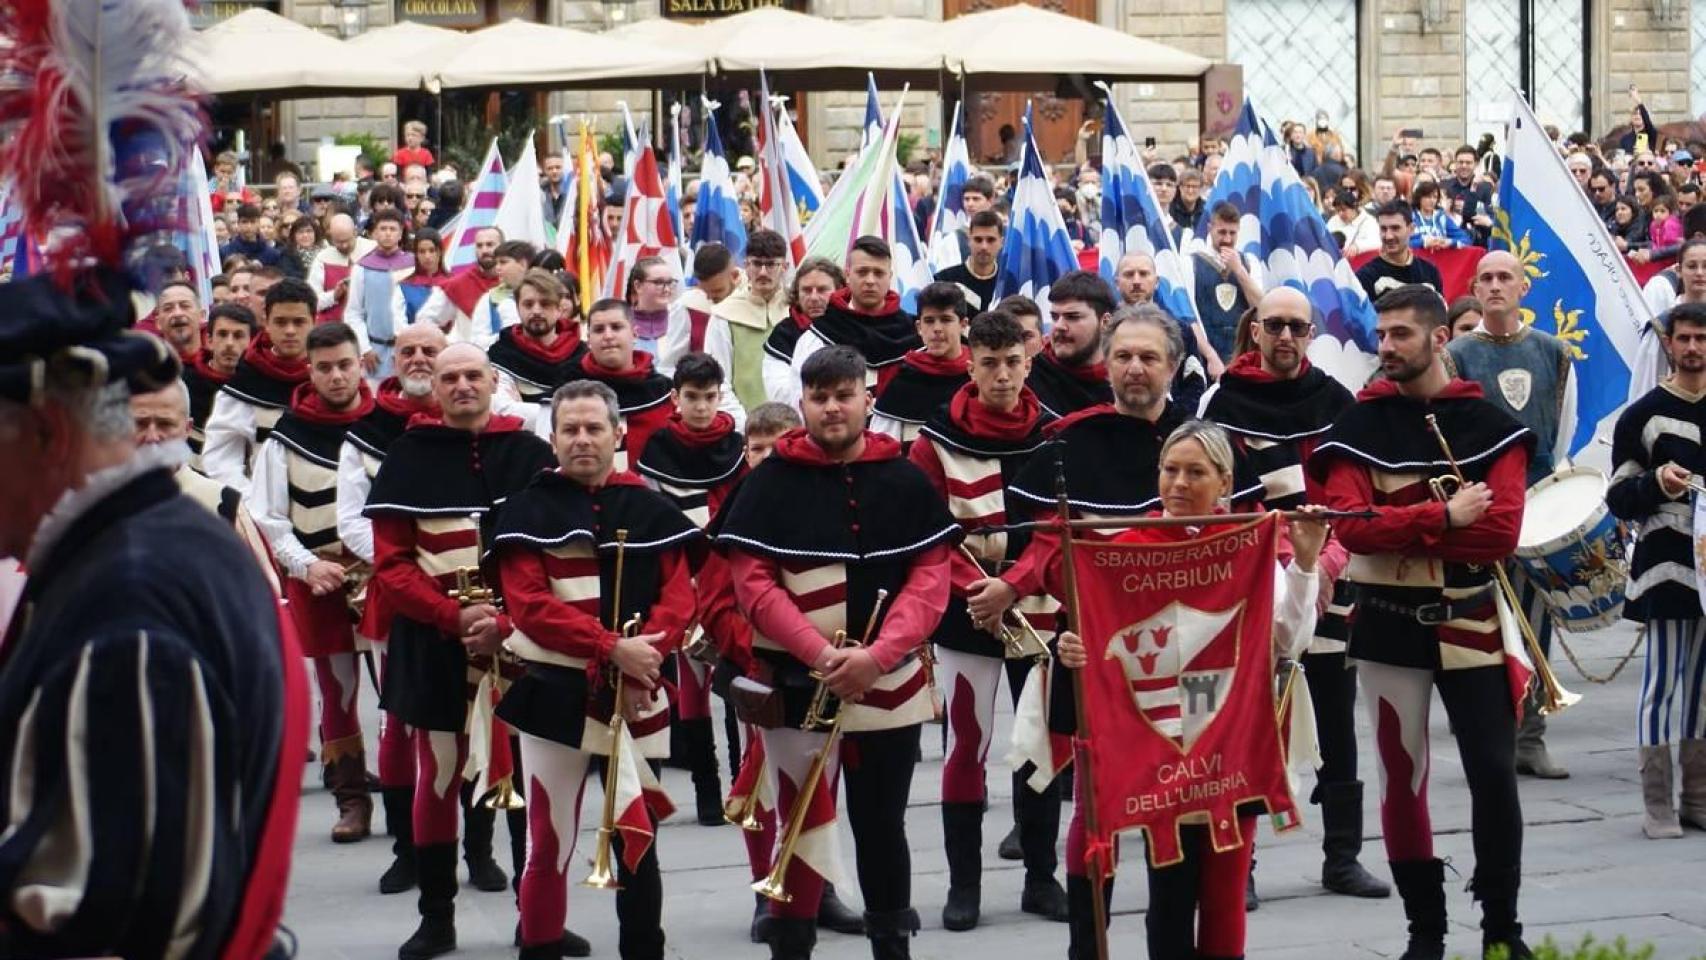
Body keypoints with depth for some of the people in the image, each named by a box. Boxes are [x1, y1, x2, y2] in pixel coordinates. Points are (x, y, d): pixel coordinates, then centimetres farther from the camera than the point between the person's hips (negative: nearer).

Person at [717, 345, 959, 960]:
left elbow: (930, 580, -1)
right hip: (797, 684, -2)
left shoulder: (906, 483, 4)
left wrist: (877, 656, -16)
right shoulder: (770, 484, -1)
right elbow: (753, 584, -8)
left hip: (889, 685, 2)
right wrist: (819, 652, -20)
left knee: (882, 825, 12)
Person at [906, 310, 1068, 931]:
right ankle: (964, 883, 8)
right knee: (967, 743, 0)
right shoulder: (940, 438, -6)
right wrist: (973, 583, -19)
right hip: (965, 612, -2)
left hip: (1040, 611, 2)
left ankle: (1041, 877, 19)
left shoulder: (1055, 434, 1)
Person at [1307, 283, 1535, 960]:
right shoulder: (1359, 427, 0)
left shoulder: (1492, 427, 1)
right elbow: (1349, 524, -14)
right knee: (1402, 777, 5)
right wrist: (1445, 516, -19)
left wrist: (1398, 529, -16)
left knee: (1494, 774, -2)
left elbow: (1502, 530, -12)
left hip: (1470, 621, 0)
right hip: (1389, 625, 0)